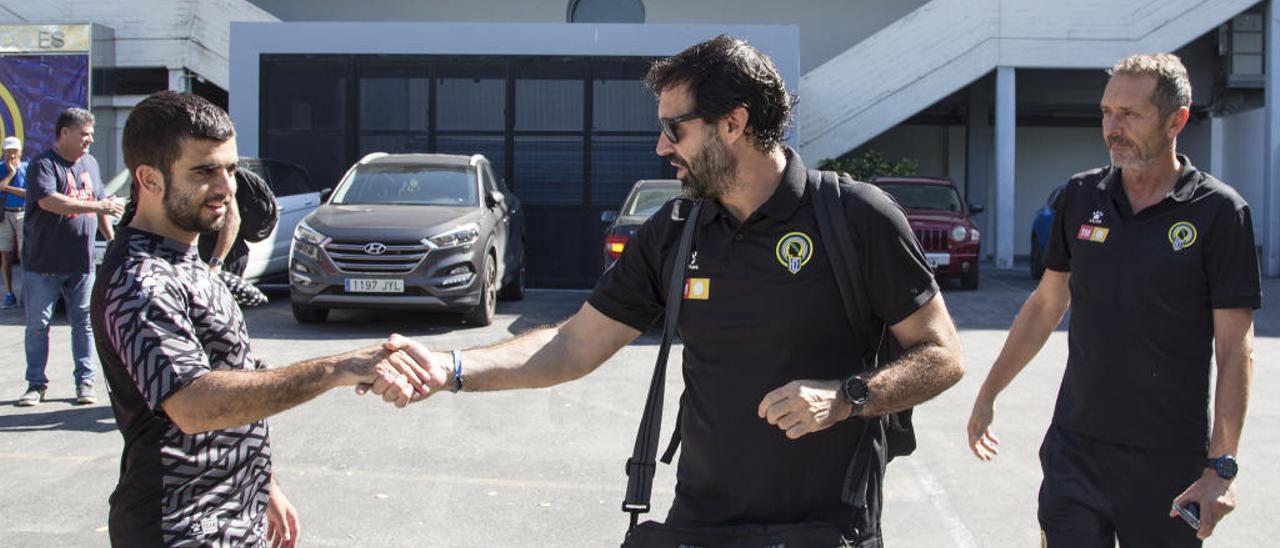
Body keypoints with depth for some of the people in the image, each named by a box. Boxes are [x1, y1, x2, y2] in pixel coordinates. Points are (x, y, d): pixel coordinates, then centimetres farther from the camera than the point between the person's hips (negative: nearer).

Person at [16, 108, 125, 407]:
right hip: (43, 263, -5)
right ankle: (36, 383, 13)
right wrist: (98, 205, -26)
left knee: (83, 323, 6)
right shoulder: (43, 165, -9)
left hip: (82, 261, 5)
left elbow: (100, 205, 24)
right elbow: (49, 201, -25)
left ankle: (85, 382, 13)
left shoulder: (90, 163, 13)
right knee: (38, 325, 4)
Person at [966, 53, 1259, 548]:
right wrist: (989, 393, 14)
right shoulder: (1081, 196, 3)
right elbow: (1046, 304, 13)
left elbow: (1235, 348, -9)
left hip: (1169, 460, -3)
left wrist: (1222, 465, -15)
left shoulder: (1219, 212, -8)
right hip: (1074, 448, 3)